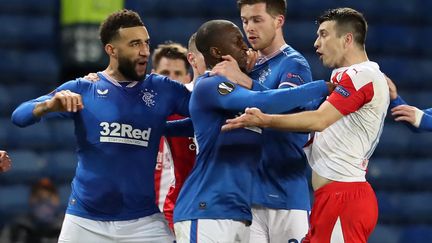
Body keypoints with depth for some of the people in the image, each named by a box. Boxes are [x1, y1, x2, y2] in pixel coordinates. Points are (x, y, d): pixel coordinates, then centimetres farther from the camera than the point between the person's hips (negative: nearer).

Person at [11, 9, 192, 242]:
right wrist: (49, 105, -29)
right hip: (85, 221, -1)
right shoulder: (82, 89, -1)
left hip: (144, 222, 1)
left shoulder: (163, 90, 3)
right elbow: (20, 116, -8)